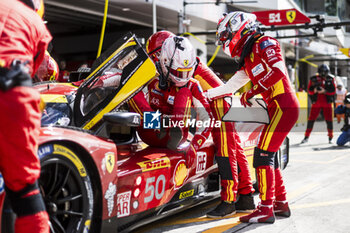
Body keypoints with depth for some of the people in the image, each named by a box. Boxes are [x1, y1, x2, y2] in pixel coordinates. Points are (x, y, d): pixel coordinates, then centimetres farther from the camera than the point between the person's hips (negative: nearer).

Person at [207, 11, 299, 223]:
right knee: (269, 156, 12)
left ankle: (266, 208, -8)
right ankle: (281, 203, 22)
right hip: (277, 108, 9)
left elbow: (278, 70, -22)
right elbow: (230, 86, 24)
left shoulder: (265, 43, -6)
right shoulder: (246, 59, 21)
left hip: (284, 105, -9)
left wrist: (252, 92, -16)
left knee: (263, 155, -11)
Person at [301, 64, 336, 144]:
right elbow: (309, 90, 0)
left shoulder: (330, 79, -1)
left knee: (329, 120, 1)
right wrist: (314, 90, -22)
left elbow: (333, 91, -5)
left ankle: (330, 138, 15)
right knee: (311, 119, -1)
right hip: (316, 103, 0)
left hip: (327, 103, 0)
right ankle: (306, 137, 8)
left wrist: (324, 91, -21)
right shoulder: (313, 79, -1)